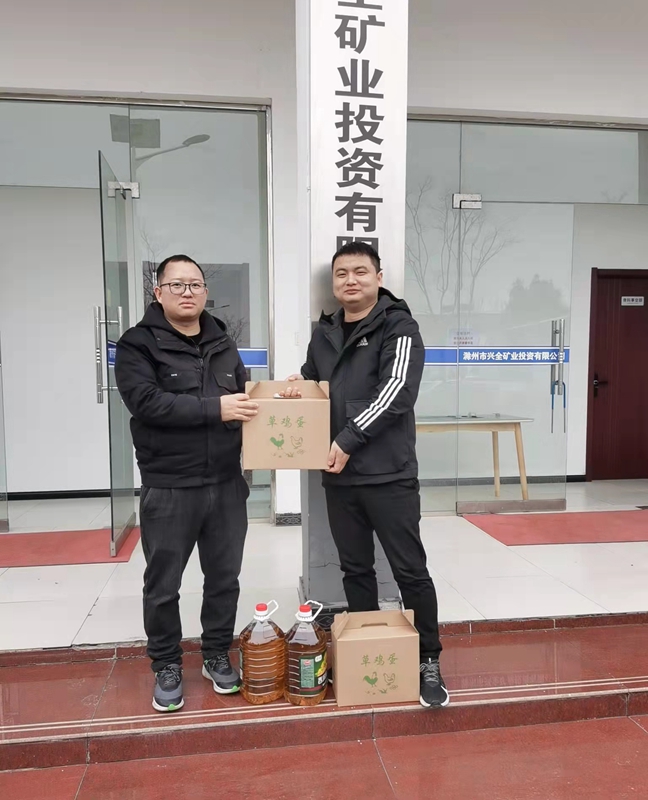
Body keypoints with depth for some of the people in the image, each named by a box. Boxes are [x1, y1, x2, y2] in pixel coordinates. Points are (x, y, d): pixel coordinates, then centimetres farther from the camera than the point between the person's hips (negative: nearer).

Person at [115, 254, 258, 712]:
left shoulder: (224, 345, 12)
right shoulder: (138, 345, -6)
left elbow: (243, 398, 21)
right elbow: (147, 402, -20)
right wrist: (214, 408, -24)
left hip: (226, 485, 5)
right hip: (168, 490, -4)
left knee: (224, 577, 15)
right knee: (163, 585, 9)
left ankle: (217, 656, 35)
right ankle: (167, 667, 31)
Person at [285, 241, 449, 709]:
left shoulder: (399, 327, -5)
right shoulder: (324, 333, 13)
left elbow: (397, 390, -17)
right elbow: (313, 379, 28)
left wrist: (349, 439, -20)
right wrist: (298, 385, 3)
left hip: (389, 475, -5)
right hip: (339, 477, 6)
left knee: (410, 571, 4)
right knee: (356, 569, 15)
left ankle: (429, 661, 22)